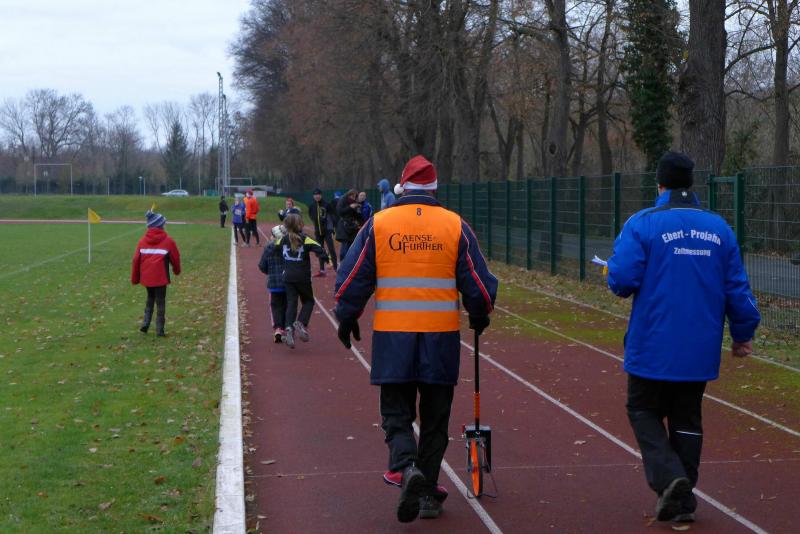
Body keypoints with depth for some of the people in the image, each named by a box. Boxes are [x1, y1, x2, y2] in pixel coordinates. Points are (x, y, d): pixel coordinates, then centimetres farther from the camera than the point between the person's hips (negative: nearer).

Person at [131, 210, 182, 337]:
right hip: (161, 277, -3)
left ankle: (145, 324, 14)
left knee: (150, 299, 24)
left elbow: (136, 259, 3)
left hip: (146, 277, 4)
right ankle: (159, 330, 5)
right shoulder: (168, 241, -5)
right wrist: (176, 270, 23)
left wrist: (135, 278, 12)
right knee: (160, 302, 7)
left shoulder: (143, 241, 3)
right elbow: (175, 257, 2)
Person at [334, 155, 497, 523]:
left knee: (396, 413, 8)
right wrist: (479, 316, 23)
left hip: (392, 336, -1)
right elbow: (479, 282, 4)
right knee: (435, 417, 13)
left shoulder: (378, 224, 0)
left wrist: (346, 319, 17)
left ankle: (407, 468, -19)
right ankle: (429, 494, 16)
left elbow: (352, 278, 3)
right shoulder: (455, 226, 2)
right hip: (441, 336, 1)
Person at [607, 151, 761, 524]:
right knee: (687, 419, 14)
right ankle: (683, 500, 17)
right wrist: (743, 333, 17)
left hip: (654, 349, -4)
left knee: (644, 410, 11)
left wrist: (614, 273, 9)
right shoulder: (719, 228, 4)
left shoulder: (643, 224, -10)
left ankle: (669, 477, -10)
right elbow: (737, 288, 7)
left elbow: (621, 280, -15)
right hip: (701, 351, 4)